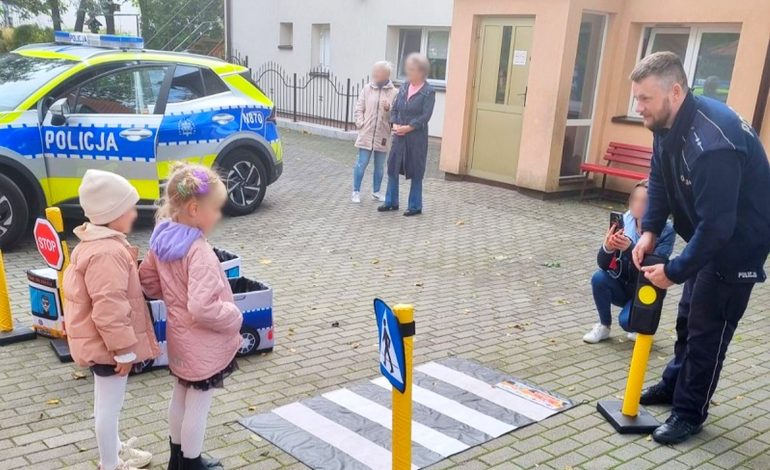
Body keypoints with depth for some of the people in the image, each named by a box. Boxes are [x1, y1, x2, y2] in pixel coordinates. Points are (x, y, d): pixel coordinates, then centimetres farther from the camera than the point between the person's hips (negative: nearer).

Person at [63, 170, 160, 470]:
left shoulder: (97, 243, 7)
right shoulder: (107, 253, -29)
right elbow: (109, 309, -29)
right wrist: (124, 349, -22)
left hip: (102, 341, 11)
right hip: (107, 344, -11)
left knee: (109, 402, 25)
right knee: (109, 404, 5)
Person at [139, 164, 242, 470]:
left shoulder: (163, 238, -3)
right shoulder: (199, 251, -30)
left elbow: (148, 281, 9)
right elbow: (202, 309, -34)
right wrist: (235, 318, -18)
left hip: (180, 338, 9)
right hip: (204, 346, -9)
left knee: (180, 398, 25)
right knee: (198, 407, 10)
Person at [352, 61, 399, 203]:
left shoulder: (393, 92, -3)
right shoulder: (367, 89, 1)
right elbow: (359, 109, 5)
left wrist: (389, 109, -22)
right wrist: (360, 124, -6)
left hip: (382, 136, 0)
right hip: (366, 134, 0)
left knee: (380, 166, 11)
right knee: (362, 164, 1)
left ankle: (376, 192, 24)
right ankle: (356, 192, 12)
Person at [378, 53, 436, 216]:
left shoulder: (428, 91, -9)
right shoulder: (404, 87, 8)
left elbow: (425, 116, -15)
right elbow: (395, 108, 8)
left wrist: (408, 128, -19)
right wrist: (395, 124, -9)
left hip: (417, 137, -6)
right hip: (399, 135, 6)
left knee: (416, 172, 4)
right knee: (393, 168, 9)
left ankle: (415, 206, 15)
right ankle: (391, 202, 22)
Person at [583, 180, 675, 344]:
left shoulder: (666, 231, -19)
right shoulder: (623, 222, -13)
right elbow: (603, 264, -15)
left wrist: (630, 248, -44)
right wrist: (607, 248, -37)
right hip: (621, 285, 3)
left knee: (627, 320, -27)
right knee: (599, 278, -25)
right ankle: (604, 326, -2)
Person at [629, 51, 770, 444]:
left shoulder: (712, 143, -37)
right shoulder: (668, 124, -7)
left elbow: (717, 226, -35)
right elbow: (660, 181, 7)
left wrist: (674, 271, -26)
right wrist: (650, 230, -6)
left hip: (738, 241, -9)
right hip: (706, 235, 9)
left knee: (709, 327, 0)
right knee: (688, 316, 20)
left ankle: (690, 413, 15)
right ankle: (674, 385, 38)